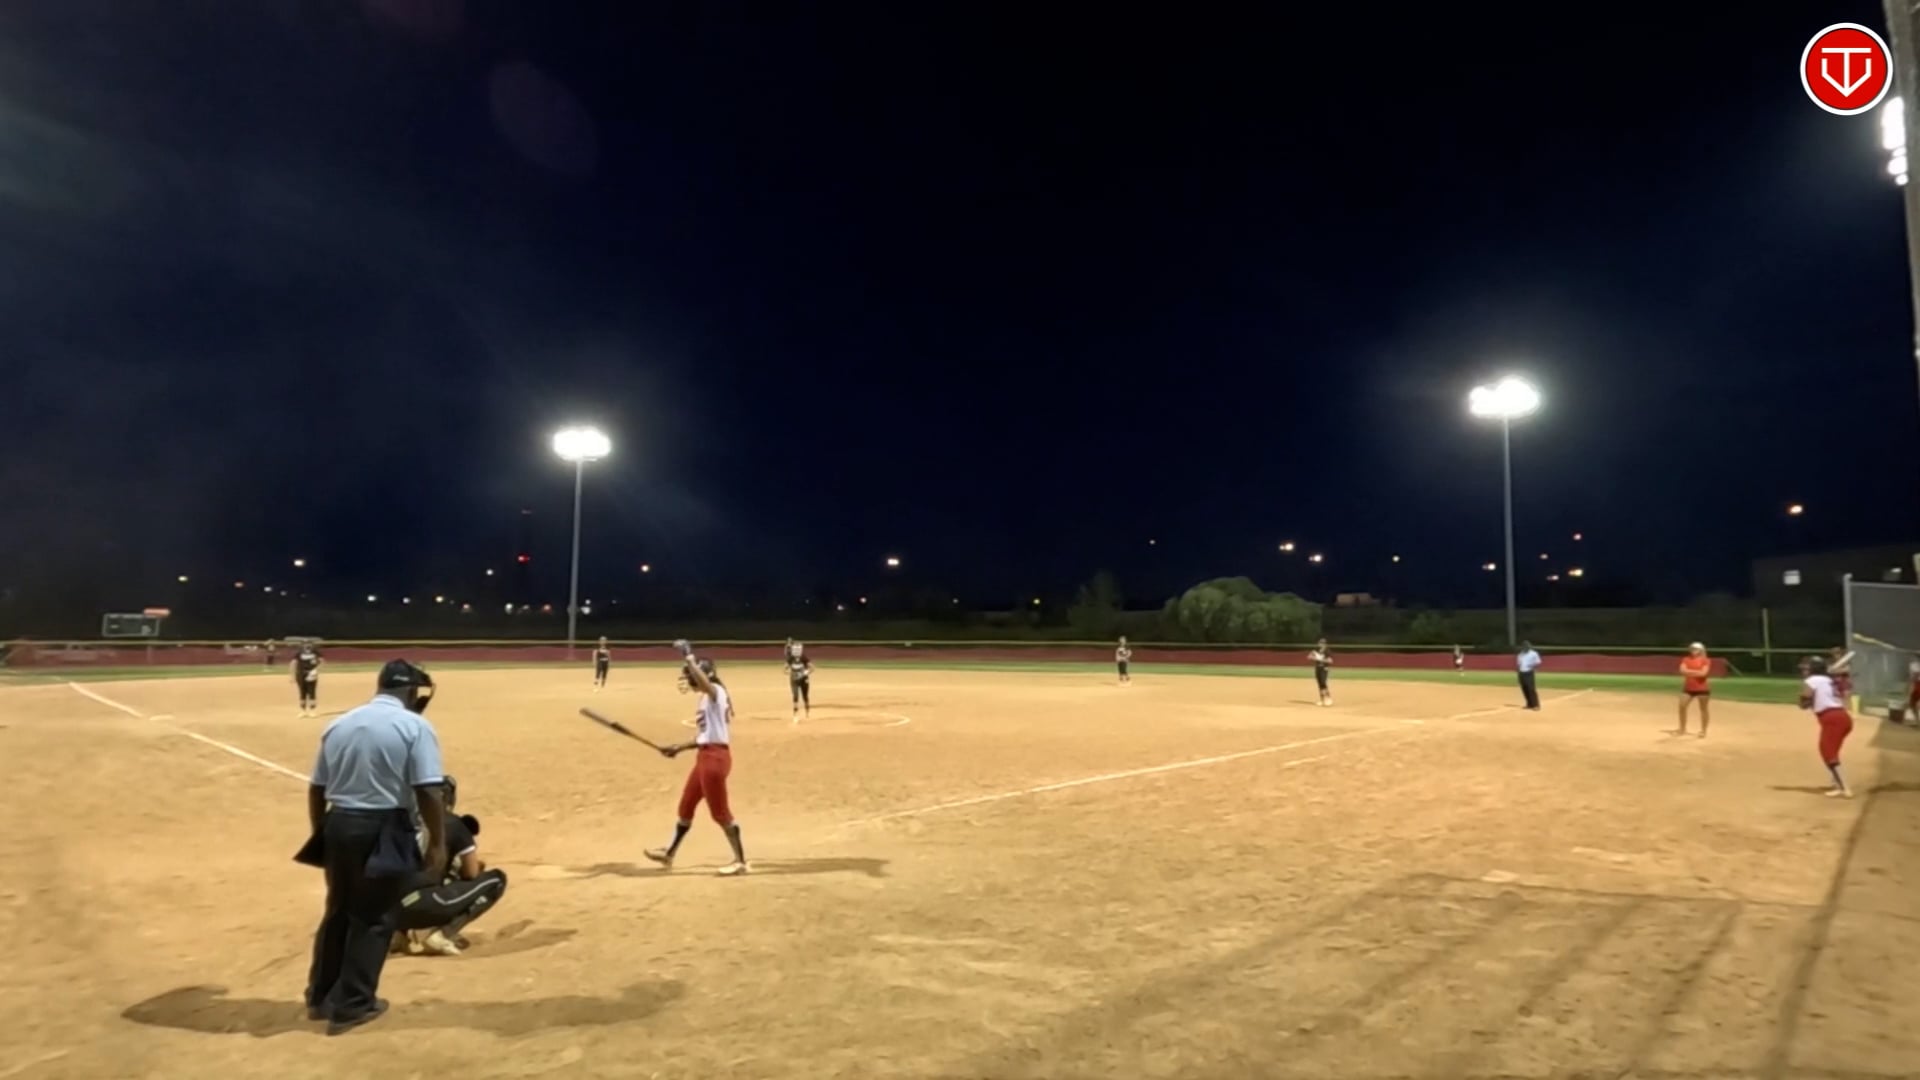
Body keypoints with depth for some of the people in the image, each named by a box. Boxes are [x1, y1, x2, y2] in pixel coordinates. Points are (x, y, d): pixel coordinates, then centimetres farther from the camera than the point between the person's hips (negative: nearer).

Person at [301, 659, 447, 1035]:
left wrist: (321, 835, 22)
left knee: (338, 910, 21)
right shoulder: (414, 726, -10)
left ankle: (320, 996, 33)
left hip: (339, 825, 6)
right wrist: (438, 843, -9)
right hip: (384, 829, -5)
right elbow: (428, 792, -16)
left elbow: (317, 789, 11)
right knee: (373, 917, 9)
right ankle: (352, 1004, 15)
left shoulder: (338, 724, 7)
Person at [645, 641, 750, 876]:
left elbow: (703, 679, -37)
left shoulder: (715, 692, -12)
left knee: (720, 811, -3)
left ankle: (740, 860, 5)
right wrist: (678, 747, 21)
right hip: (705, 756, 10)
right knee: (686, 805, 20)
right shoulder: (707, 698, 16)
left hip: (715, 757, -10)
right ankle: (669, 854, 35)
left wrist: (689, 656, -29)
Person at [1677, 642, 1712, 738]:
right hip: (1688, 688, 4)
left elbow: (1703, 673, -19)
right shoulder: (1686, 659, 6)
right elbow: (1682, 670, -8)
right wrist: (1696, 672, -17)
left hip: (1702, 689, -4)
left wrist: (1689, 671, -14)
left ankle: (1703, 731, 14)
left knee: (1703, 709, 4)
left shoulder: (1705, 661, -6)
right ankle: (1682, 729, 9)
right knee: (1682, 706, -2)